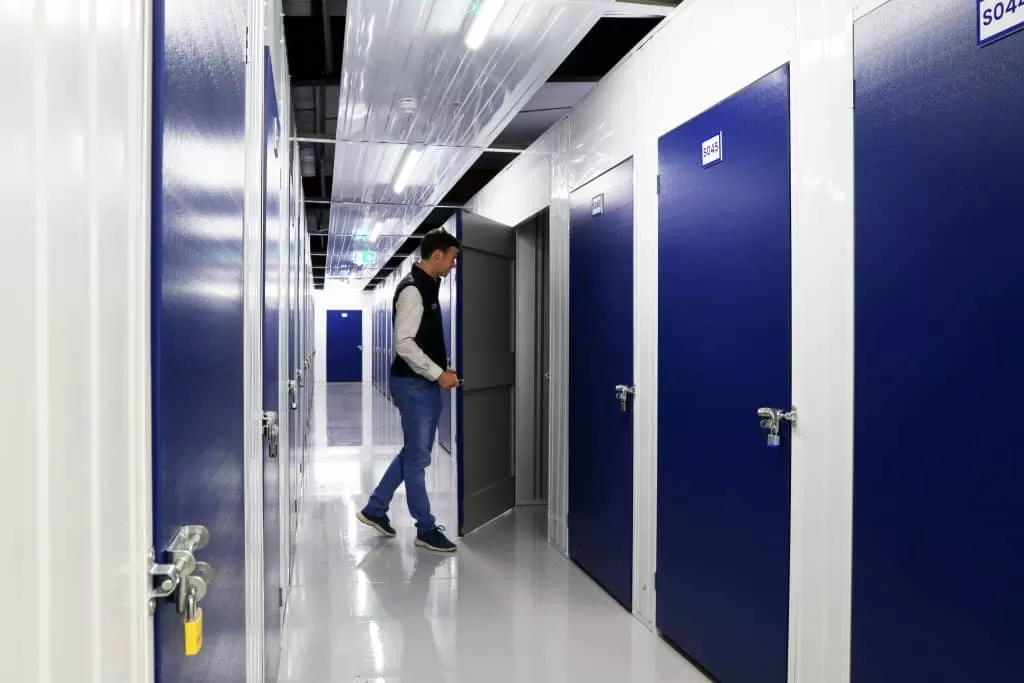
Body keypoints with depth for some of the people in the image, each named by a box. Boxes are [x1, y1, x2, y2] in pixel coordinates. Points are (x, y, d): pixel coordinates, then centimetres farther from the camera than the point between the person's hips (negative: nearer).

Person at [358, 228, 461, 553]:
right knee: (417, 457, 1)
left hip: (424, 383, 10)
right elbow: (404, 344, -23)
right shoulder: (413, 290, -17)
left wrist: (441, 370, 10)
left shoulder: (428, 286, 13)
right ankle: (426, 529, 12)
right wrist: (439, 373, -19)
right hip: (414, 384, -10)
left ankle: (375, 509, 29)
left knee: (413, 452, 18)